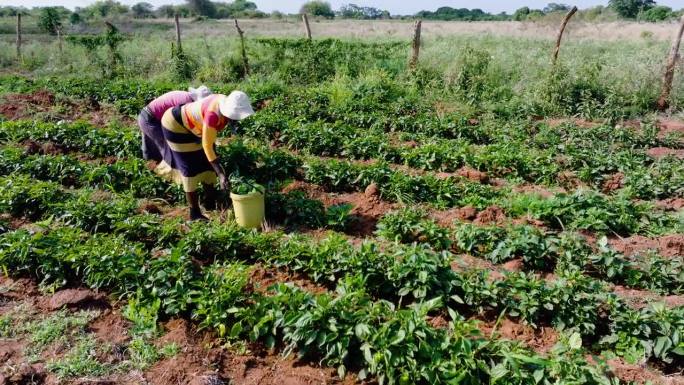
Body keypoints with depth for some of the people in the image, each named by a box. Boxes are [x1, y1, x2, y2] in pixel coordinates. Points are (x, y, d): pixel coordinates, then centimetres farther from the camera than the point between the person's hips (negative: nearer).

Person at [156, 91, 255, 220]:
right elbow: (207, 146, -38)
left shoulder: (227, 101, -19)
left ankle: (210, 201, 18)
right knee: (191, 168, -7)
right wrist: (221, 174, -40)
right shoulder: (213, 114, -41)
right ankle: (195, 213, 1)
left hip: (192, 126, 8)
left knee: (206, 162, 7)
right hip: (177, 125, -8)